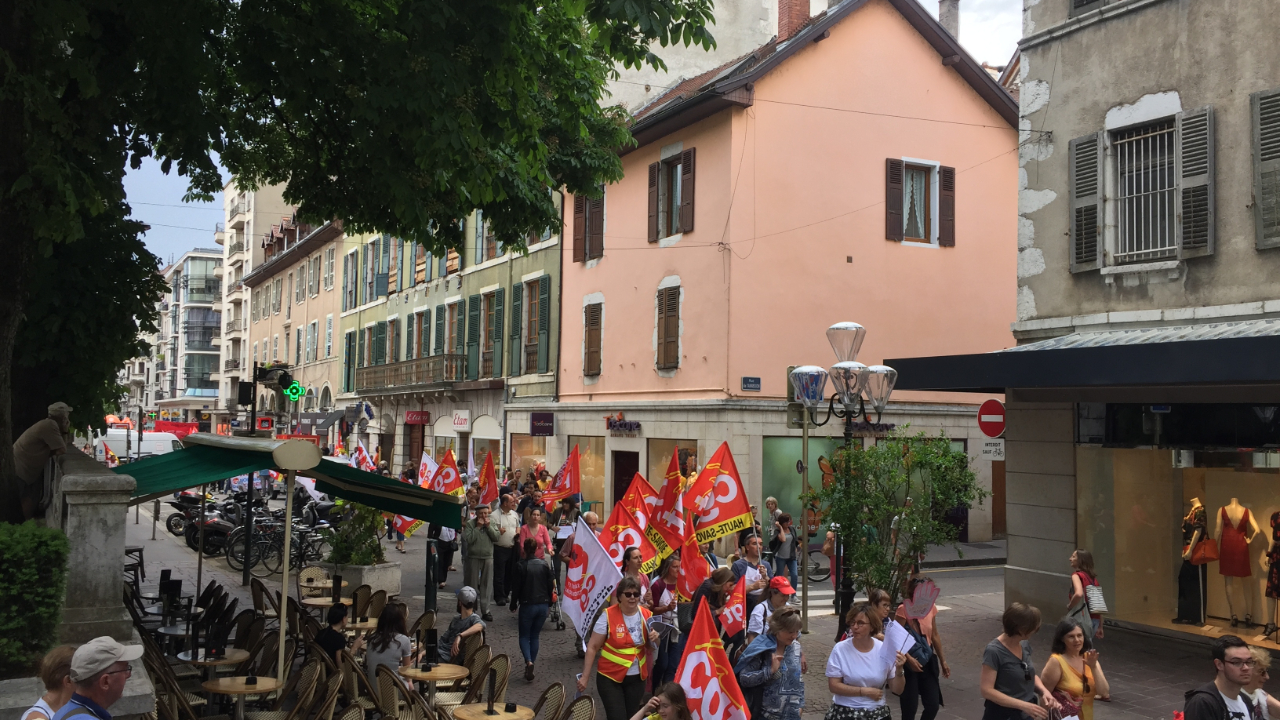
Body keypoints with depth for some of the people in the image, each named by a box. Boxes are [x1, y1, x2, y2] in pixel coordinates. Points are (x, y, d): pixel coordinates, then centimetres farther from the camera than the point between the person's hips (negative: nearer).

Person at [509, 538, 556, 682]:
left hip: (527, 605, -3)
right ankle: (530, 667, 16)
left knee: (524, 636, 8)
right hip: (543, 605, 4)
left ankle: (529, 662, -16)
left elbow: (516, 587, -7)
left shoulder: (521, 566, -11)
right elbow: (550, 585, 6)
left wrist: (513, 605, 5)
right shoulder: (544, 564, 0)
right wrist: (548, 603, 17)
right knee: (535, 636, 15)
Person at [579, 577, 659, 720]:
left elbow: (652, 647, 12)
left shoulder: (646, 615, -1)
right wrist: (585, 676, -12)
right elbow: (592, 647, -10)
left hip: (637, 677, 4)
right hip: (609, 677, -4)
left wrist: (654, 639, -11)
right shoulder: (608, 615, -14)